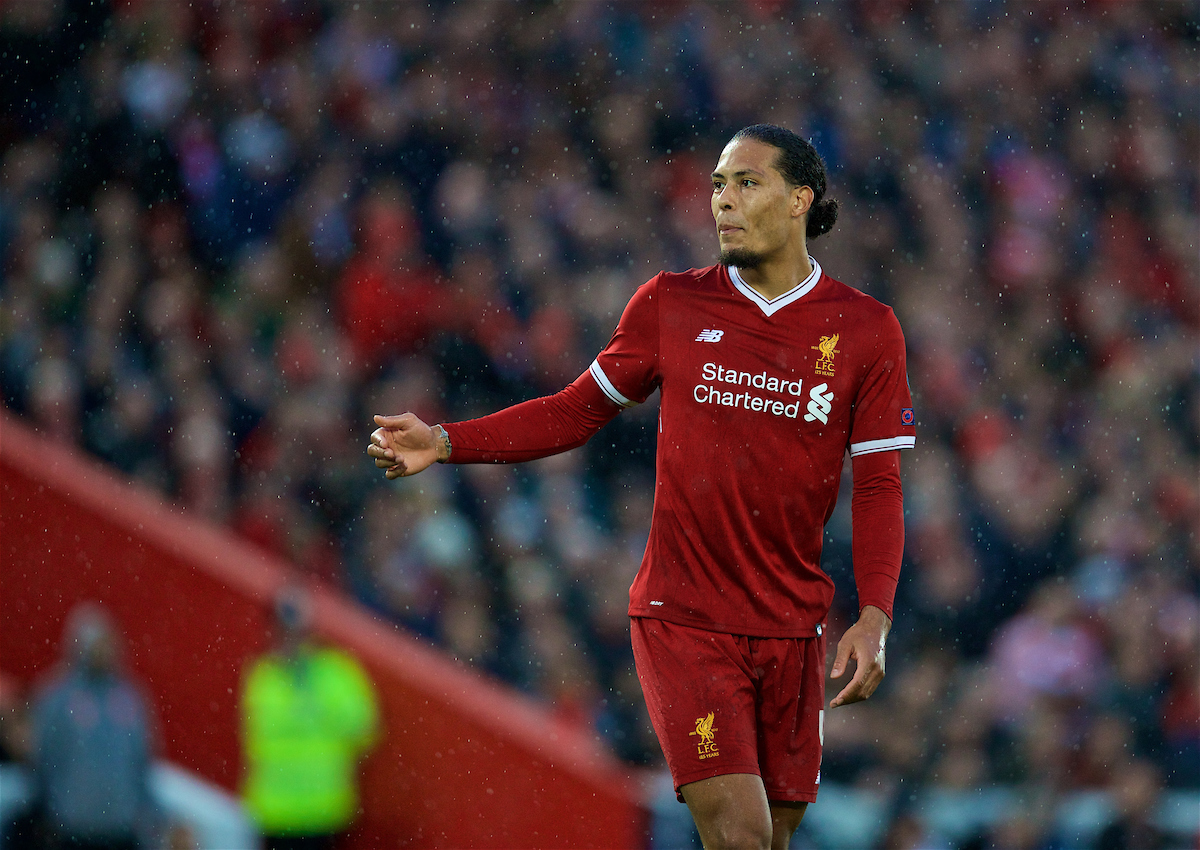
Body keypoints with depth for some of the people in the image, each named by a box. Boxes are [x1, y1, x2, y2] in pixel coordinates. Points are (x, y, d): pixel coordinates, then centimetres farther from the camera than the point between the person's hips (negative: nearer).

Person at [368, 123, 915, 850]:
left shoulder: (866, 328, 1)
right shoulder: (671, 306, 2)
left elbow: (879, 487, 0)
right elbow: (577, 412, 11)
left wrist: (874, 619, -12)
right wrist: (445, 442, 0)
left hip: (793, 626, 2)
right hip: (683, 620, -2)